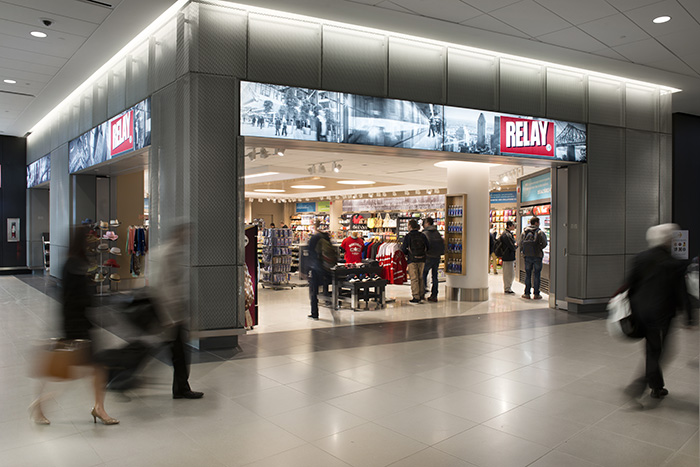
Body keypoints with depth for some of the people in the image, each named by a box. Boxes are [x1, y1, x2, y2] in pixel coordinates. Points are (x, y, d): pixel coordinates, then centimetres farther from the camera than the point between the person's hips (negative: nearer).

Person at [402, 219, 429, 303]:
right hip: (422, 260, 4)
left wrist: (407, 253, 11)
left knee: (414, 278, 1)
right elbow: (428, 247, 4)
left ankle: (416, 297, 0)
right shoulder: (422, 235, 3)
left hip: (412, 260, -4)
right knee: (421, 277, 16)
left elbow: (403, 249, -9)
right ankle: (421, 295, 22)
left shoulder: (408, 236, -9)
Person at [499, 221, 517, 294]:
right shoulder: (506, 235, -18)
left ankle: (509, 288, 25)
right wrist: (516, 245, -2)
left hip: (511, 257, 10)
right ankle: (507, 289, 6)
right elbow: (512, 247, -21)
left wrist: (514, 245, 1)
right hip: (508, 258, -10)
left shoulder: (510, 234, 16)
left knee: (512, 274, 16)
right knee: (508, 274, -3)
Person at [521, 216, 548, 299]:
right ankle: (536, 294, 7)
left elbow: (520, 244, 2)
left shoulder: (524, 232, 5)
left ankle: (527, 293, 10)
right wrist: (539, 248, 2)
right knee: (536, 275, 4)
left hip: (527, 256, 3)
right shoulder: (540, 232, -6)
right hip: (537, 256, -3)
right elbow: (544, 243, -14)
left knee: (528, 274, 10)